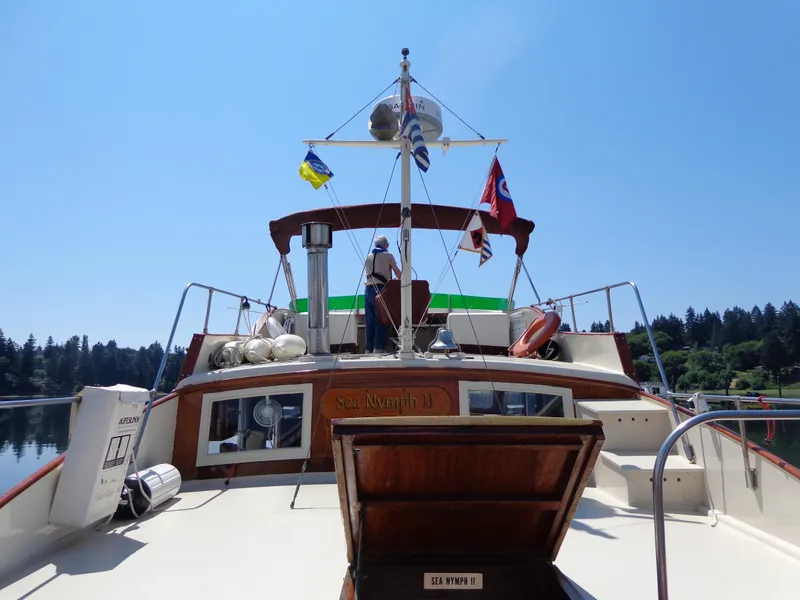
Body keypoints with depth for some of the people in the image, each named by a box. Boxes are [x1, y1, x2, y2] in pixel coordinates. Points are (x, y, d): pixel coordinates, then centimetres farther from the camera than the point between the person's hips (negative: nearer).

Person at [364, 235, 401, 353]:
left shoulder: (368, 256, 17)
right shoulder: (388, 255, 2)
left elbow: (368, 274, 17)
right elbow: (397, 272, 5)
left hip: (368, 289, 5)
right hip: (381, 289, -5)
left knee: (370, 320, 6)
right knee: (381, 320, -3)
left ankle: (369, 348, 7)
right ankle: (378, 347, -6)